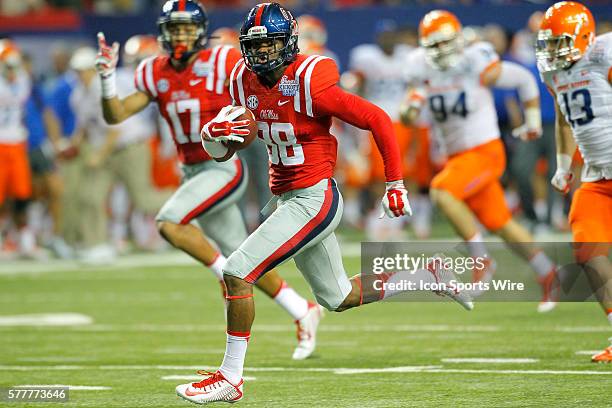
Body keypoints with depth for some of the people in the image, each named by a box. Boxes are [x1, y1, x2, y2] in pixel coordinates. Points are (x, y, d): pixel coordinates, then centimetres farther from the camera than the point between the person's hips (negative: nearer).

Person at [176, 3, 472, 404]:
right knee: (338, 298, 20)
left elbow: (378, 120, -15)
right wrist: (215, 132, -12)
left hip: (314, 199, -9)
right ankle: (428, 277, 34)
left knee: (237, 273, -14)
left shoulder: (310, 85, -20)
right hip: (288, 199, 9)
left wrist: (395, 184, -11)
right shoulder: (245, 81, 2)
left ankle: (230, 377, -4)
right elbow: (220, 150, 12)